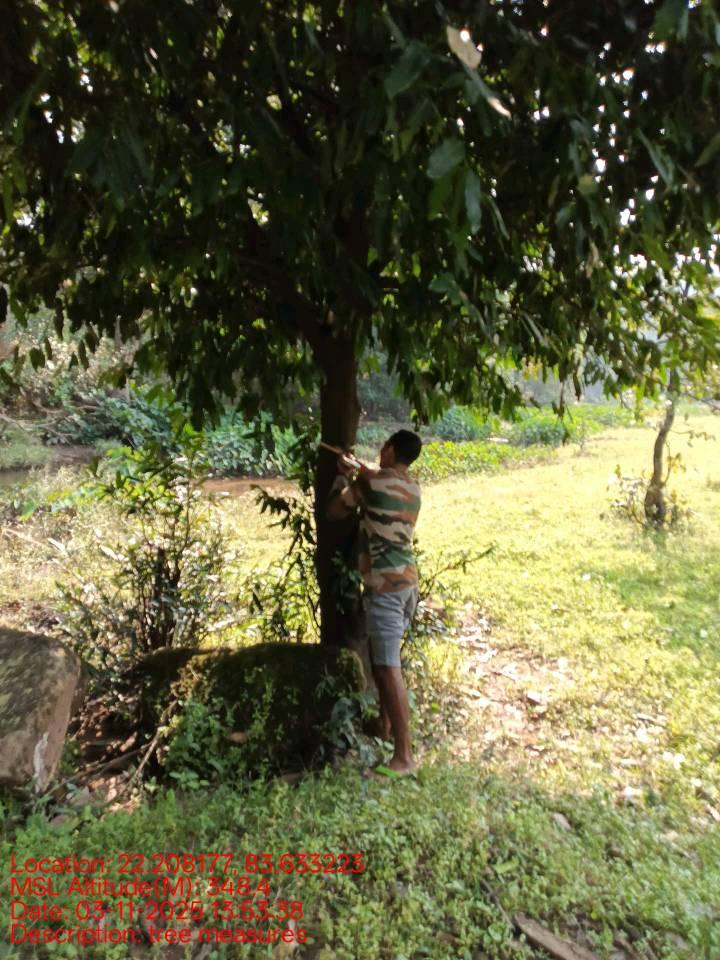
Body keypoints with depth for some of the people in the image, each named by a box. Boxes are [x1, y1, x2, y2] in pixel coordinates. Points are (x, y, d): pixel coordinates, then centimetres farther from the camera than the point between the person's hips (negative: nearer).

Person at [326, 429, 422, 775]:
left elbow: (335, 511, 0)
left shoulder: (372, 480, -12)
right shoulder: (413, 487, 10)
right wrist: (356, 475, 31)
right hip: (407, 580, 9)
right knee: (384, 658, 23)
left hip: (385, 585, -9)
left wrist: (341, 477, 14)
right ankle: (386, 727, 37)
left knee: (389, 668, -7)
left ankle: (404, 756, -3)